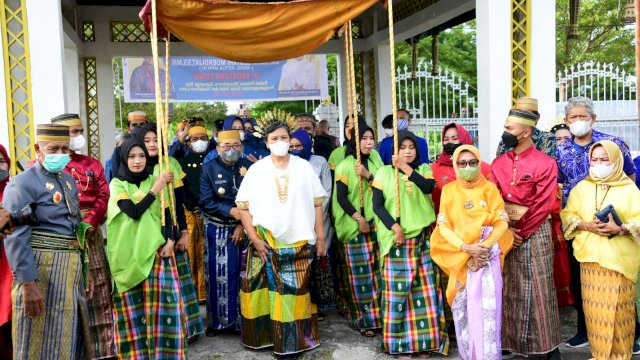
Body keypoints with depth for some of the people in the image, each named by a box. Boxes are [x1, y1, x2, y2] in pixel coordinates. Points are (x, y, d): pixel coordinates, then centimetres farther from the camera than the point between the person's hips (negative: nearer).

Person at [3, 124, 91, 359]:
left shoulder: (69, 180, 15)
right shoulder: (22, 184, -9)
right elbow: (15, 238, -18)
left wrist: (84, 268, 17)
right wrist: (27, 283, -24)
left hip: (73, 268, 8)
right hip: (42, 269, -7)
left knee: (71, 341, 16)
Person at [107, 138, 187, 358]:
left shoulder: (153, 180, 11)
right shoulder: (117, 185, 2)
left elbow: (166, 213, 8)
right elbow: (134, 212, -12)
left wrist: (170, 240, -5)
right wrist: (155, 190, -11)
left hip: (156, 249, 2)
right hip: (129, 253, -2)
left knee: (162, 300, -4)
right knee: (133, 304, 2)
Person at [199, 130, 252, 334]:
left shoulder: (249, 168, 2)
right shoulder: (209, 168, 0)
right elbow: (206, 201, -8)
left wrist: (243, 224, -9)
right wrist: (231, 211, -19)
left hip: (245, 228, 1)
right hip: (217, 230, -1)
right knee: (218, 275, 3)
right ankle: (217, 320, 16)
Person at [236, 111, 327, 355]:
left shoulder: (304, 167, 3)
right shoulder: (256, 169, 1)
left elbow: (317, 204, 4)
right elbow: (243, 206, 0)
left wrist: (321, 238, 2)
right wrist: (254, 239, -7)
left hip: (299, 242, 0)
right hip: (266, 243, 0)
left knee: (295, 292, 3)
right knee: (267, 291, 2)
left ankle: (295, 340, 17)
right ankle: (266, 335, 20)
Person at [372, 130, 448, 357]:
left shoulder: (424, 169, 9)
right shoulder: (384, 172, 3)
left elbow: (428, 187, -13)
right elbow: (377, 205, -3)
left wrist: (406, 168, -17)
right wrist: (394, 227, -14)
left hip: (423, 239, 2)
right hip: (396, 240, -2)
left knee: (425, 288, 4)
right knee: (398, 289, 0)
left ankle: (424, 339, 15)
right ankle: (401, 342, 9)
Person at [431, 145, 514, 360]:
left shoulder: (489, 188, 3)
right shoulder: (449, 190, 5)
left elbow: (502, 222, -3)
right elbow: (443, 225, -2)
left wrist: (485, 245, -18)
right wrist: (465, 247, -15)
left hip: (487, 255, -1)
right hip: (459, 257, 1)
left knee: (487, 306, -7)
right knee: (463, 306, 5)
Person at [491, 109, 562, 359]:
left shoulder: (545, 164, -7)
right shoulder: (498, 164, 7)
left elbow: (543, 206, -12)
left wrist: (520, 232, -13)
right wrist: (504, 229, -10)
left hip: (534, 232, -4)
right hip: (503, 232, 4)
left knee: (539, 290, 1)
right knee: (507, 289, 9)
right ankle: (508, 339, 21)